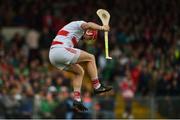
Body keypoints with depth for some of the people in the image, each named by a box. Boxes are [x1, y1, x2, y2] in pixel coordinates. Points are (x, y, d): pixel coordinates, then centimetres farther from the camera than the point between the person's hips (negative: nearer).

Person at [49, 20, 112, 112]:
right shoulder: (80, 24, 4)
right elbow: (88, 25, -20)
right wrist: (101, 28, -29)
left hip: (52, 56, 10)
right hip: (60, 50, -10)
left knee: (80, 72, 21)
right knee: (90, 58, -1)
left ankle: (77, 100, 11)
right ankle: (97, 86, -2)